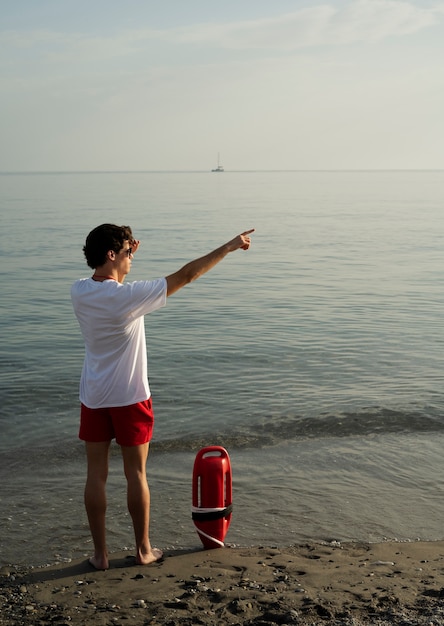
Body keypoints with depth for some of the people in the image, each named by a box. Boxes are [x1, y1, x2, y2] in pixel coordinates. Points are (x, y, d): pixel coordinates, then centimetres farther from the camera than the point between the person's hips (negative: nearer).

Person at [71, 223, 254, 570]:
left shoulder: (79, 292, -5)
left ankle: (100, 553, 17)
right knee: (136, 473, 8)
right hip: (129, 398, -4)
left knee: (96, 474, 9)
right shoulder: (129, 296, -20)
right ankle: (144, 550, 21)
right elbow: (186, 275, -16)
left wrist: (125, 257, 13)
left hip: (93, 398, 5)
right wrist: (230, 246, -8)